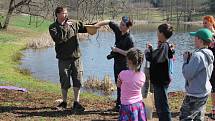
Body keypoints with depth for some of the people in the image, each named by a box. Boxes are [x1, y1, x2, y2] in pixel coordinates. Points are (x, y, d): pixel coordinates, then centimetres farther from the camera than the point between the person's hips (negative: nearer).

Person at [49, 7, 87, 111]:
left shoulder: (73, 24, 8)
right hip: (63, 59, -2)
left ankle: (76, 103, 11)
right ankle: (64, 102, 23)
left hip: (76, 57, 2)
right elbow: (58, 39, -17)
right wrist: (65, 28, -18)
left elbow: (85, 28, 18)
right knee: (64, 82, 5)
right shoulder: (53, 27, -1)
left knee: (77, 81, 1)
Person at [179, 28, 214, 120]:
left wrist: (186, 60, -10)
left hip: (195, 94, -9)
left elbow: (187, 74, -24)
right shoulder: (209, 55, 5)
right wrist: (190, 59, 5)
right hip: (205, 92, 9)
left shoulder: (198, 56, -25)